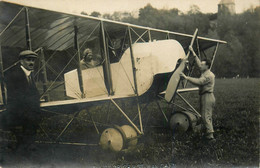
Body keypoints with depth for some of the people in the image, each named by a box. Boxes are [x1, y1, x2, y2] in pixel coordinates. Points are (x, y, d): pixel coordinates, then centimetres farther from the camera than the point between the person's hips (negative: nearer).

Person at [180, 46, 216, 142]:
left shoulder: (208, 75, -16)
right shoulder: (205, 73, 14)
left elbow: (198, 82, -28)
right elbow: (198, 63, 23)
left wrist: (186, 77, -27)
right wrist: (193, 52, 24)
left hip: (207, 97, -10)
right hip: (206, 96, 10)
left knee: (205, 116, -10)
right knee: (208, 116, 13)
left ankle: (210, 135, -11)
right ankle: (209, 133, 18)